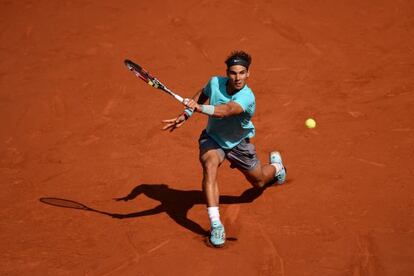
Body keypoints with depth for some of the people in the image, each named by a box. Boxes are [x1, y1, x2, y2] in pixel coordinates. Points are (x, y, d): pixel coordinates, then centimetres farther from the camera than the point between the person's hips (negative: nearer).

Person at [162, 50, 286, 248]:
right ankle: (215, 225, -38)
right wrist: (186, 115, -6)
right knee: (210, 165, -34)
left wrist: (199, 108, -68)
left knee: (259, 182, 19)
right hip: (213, 138, 1)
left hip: (238, 143, -1)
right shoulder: (215, 82, -19)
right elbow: (202, 94, 5)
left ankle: (275, 165, 59)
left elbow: (224, 111, -52)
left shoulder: (247, 98, -34)